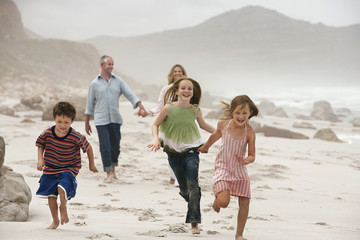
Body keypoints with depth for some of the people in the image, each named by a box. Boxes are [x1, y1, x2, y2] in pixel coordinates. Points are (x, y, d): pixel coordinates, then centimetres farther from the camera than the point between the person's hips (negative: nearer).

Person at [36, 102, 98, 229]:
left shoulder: (76, 137, -18)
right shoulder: (47, 134, -11)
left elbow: (88, 147, -2)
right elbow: (40, 145, 7)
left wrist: (91, 164, 8)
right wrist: (40, 159, -8)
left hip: (68, 170, -3)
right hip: (50, 170, 3)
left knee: (62, 187, -28)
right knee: (51, 196, 6)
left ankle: (63, 209, 2)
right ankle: (55, 221, 26)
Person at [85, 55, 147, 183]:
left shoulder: (118, 81, 8)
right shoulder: (95, 83, 4)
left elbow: (130, 95, 2)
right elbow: (90, 104, 9)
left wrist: (141, 107, -13)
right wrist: (87, 123, 10)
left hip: (115, 119, 3)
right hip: (101, 120, -3)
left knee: (115, 146, 9)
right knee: (105, 147, -8)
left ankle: (113, 170, 27)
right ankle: (108, 174, -2)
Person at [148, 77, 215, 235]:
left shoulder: (195, 110, -3)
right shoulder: (169, 108, -9)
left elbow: (203, 125, 17)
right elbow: (155, 125, 1)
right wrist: (156, 139, -16)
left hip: (191, 151, 0)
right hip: (173, 152, 0)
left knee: (193, 185, -16)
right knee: (184, 189, 8)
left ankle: (194, 222, -13)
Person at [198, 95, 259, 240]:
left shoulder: (249, 132, -15)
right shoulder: (223, 124, -10)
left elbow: (252, 155, -9)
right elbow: (216, 135, 14)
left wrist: (246, 160, -33)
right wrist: (205, 146, 31)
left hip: (240, 170, 1)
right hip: (222, 168, -1)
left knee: (244, 203, 1)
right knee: (224, 201, -19)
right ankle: (217, 199, 20)